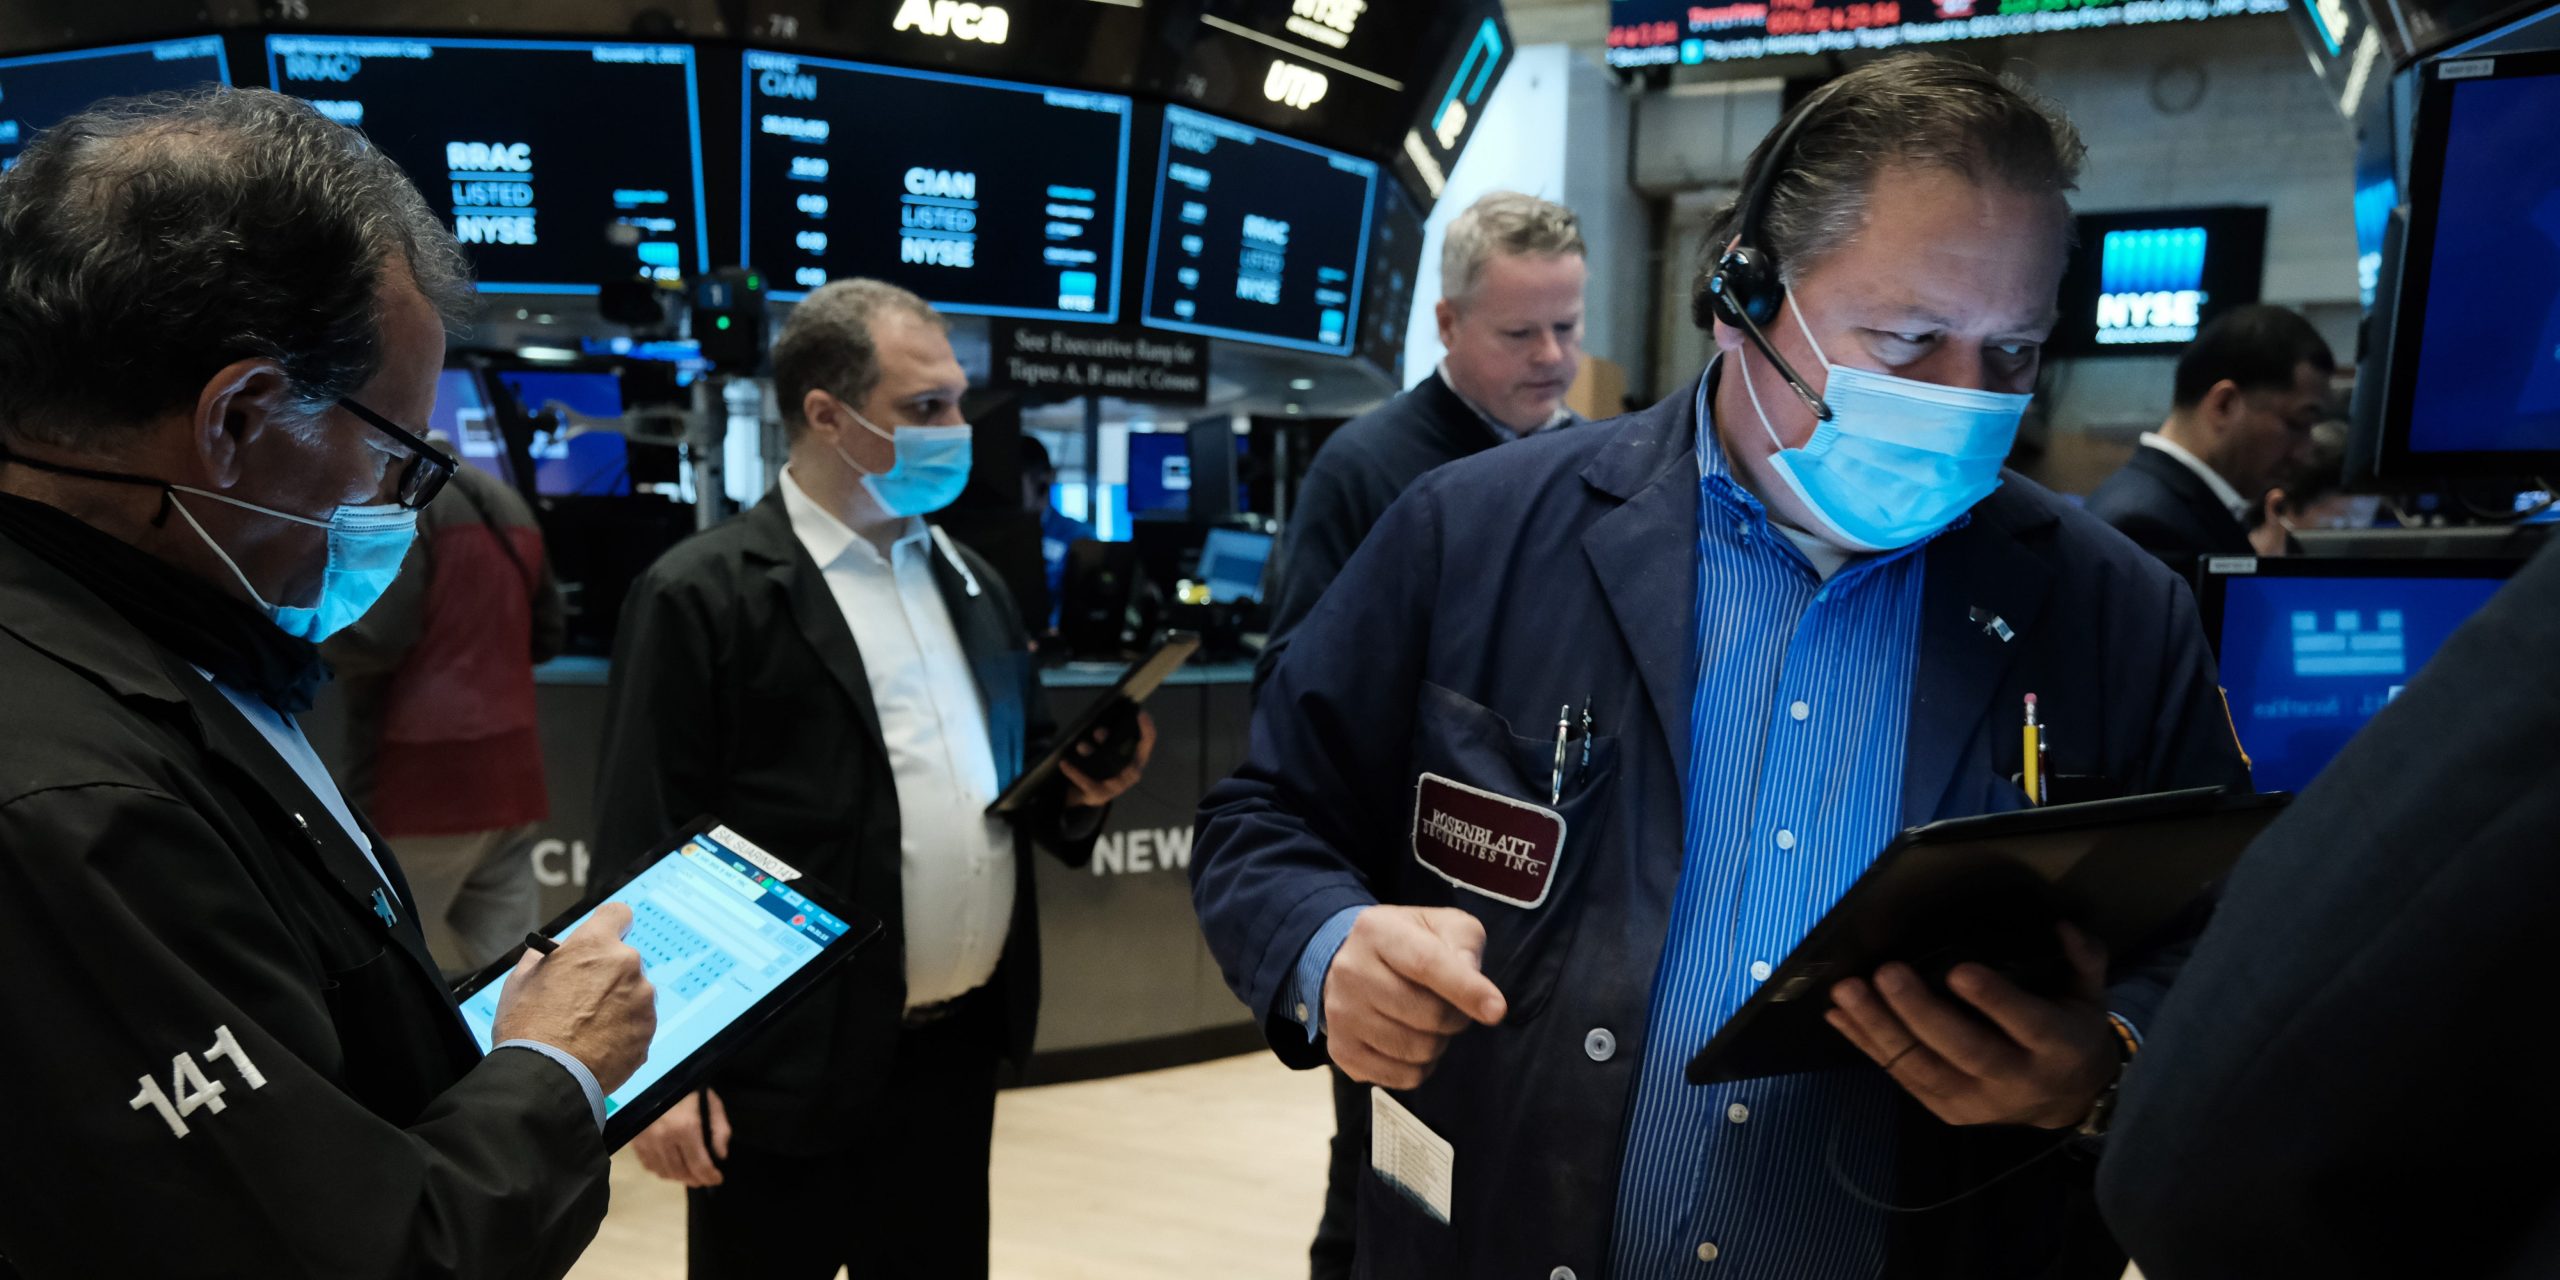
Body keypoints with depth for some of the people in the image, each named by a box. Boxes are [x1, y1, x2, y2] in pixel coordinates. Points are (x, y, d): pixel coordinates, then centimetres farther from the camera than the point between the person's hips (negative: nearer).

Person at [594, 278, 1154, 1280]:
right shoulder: (702, 597, -11)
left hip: (959, 1055, 6)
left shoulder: (973, 585, 11)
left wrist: (1081, 786, -3)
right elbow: (644, 850, -12)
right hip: (789, 1074, -6)